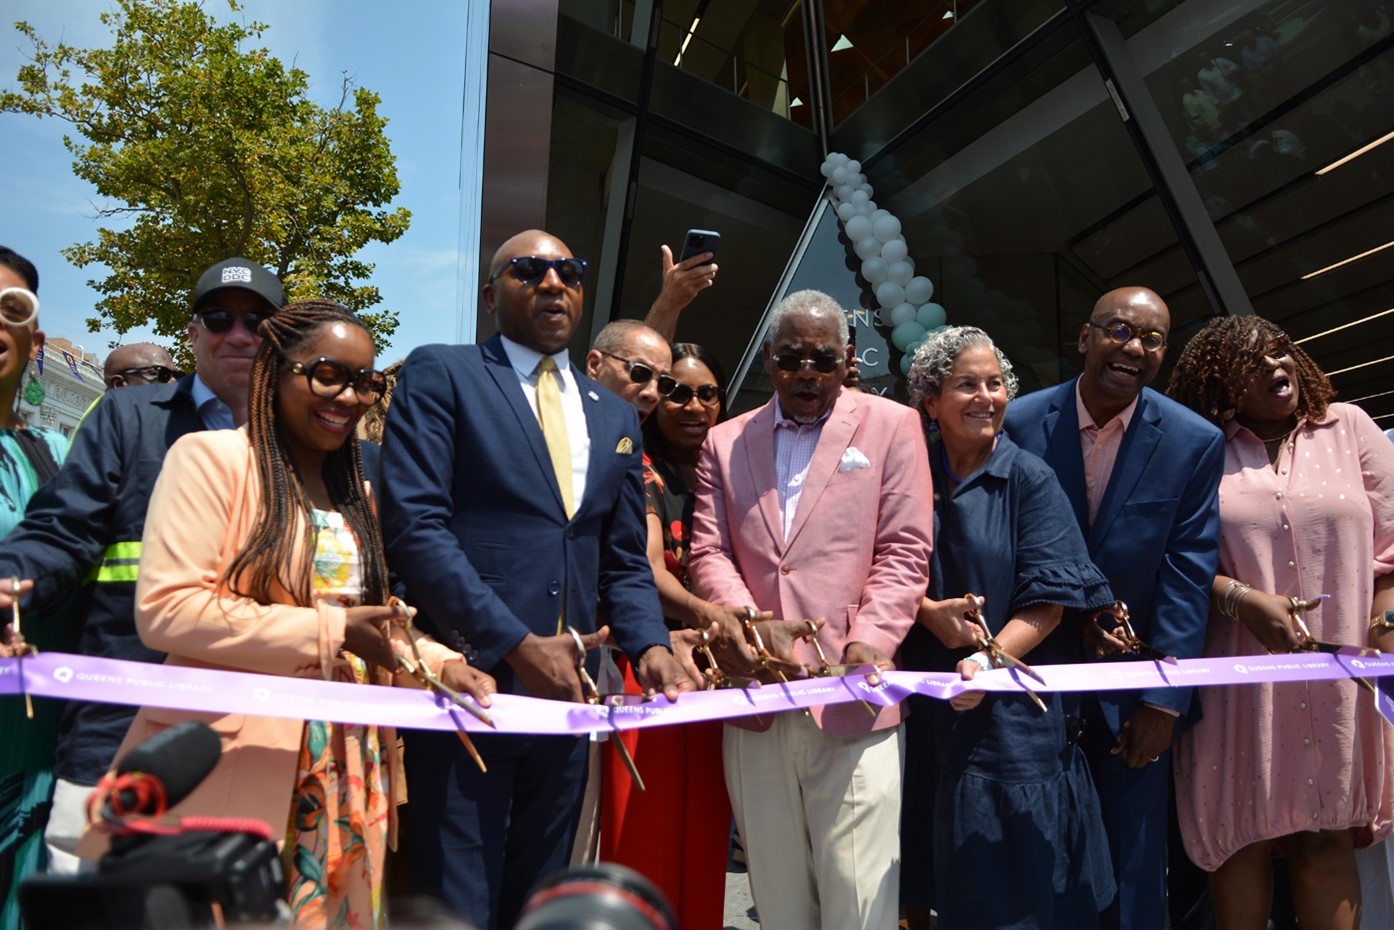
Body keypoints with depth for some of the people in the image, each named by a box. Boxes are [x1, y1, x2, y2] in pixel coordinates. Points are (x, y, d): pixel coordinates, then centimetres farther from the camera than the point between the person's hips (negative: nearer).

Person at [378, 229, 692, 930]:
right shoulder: (439, 375, -1)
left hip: (564, 690, 5)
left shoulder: (615, 417, 15)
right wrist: (517, 645, -17)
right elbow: (414, 525, -12)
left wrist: (649, 645, -4)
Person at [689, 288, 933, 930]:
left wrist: (870, 641, -15)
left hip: (851, 703, -3)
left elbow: (904, 551, -1)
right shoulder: (725, 442, 14)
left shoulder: (891, 426, 6)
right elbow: (709, 552, 7)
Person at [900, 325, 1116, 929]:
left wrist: (991, 658, -23)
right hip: (926, 709, 3)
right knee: (945, 875, 14)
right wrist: (928, 612, -13)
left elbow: (1048, 598, -9)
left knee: (1011, 877, 7)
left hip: (1013, 713, -2)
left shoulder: (1030, 480, -4)